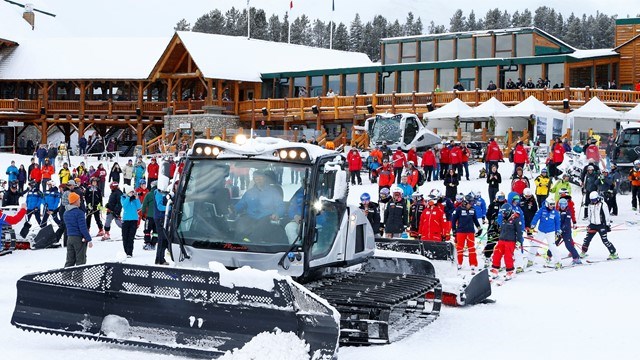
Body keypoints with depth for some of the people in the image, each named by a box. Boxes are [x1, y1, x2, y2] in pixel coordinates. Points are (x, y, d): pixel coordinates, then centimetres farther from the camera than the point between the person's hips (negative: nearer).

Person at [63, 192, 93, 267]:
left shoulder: (66, 213, 9)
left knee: (70, 259, 12)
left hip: (69, 238, 7)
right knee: (80, 261, 0)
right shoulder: (79, 212, -16)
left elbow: (66, 226, 14)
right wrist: (89, 239, -14)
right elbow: (83, 228, -18)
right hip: (79, 238, -7)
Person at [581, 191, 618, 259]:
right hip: (593, 225, 6)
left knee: (604, 240, -8)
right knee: (587, 238, 3)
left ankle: (613, 253, 1)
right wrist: (589, 224, 21)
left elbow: (606, 215, -8)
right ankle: (583, 252, 18)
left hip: (601, 225, -6)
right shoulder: (590, 205, 10)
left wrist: (607, 225, -8)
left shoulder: (602, 205, -10)